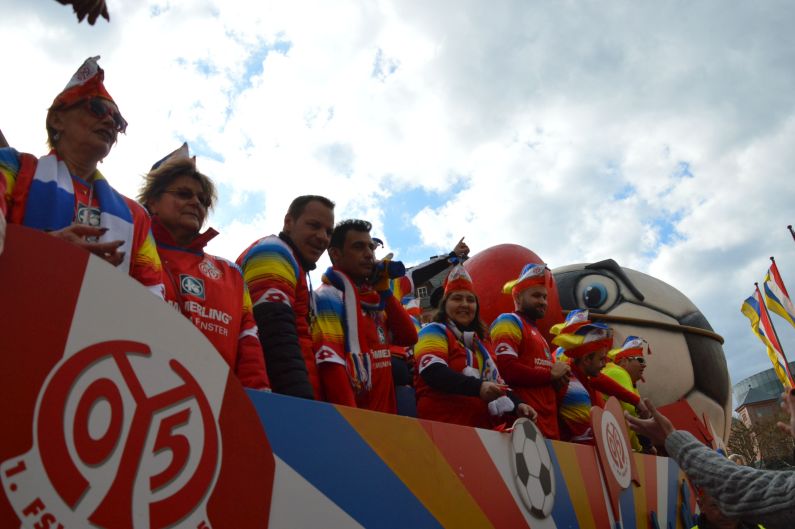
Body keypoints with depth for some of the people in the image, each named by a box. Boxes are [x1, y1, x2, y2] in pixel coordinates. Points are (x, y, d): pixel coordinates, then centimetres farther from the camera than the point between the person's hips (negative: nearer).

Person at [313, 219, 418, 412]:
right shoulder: (329, 297, -11)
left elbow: (409, 337, 9)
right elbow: (330, 363, -21)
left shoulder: (371, 300, 15)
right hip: (352, 418, -8)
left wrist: (384, 291, 4)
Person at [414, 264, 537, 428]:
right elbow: (434, 373, -20)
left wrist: (516, 404, 4)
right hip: (442, 428, -7)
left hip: (481, 428, 7)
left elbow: (495, 380, 23)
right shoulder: (434, 332, -2)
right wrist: (478, 387, -32)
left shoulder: (481, 341, 21)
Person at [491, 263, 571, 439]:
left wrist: (559, 378, 6)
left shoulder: (537, 334, 26)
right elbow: (507, 369, -19)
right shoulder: (509, 322, -3)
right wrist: (551, 374, -7)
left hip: (549, 425, 9)